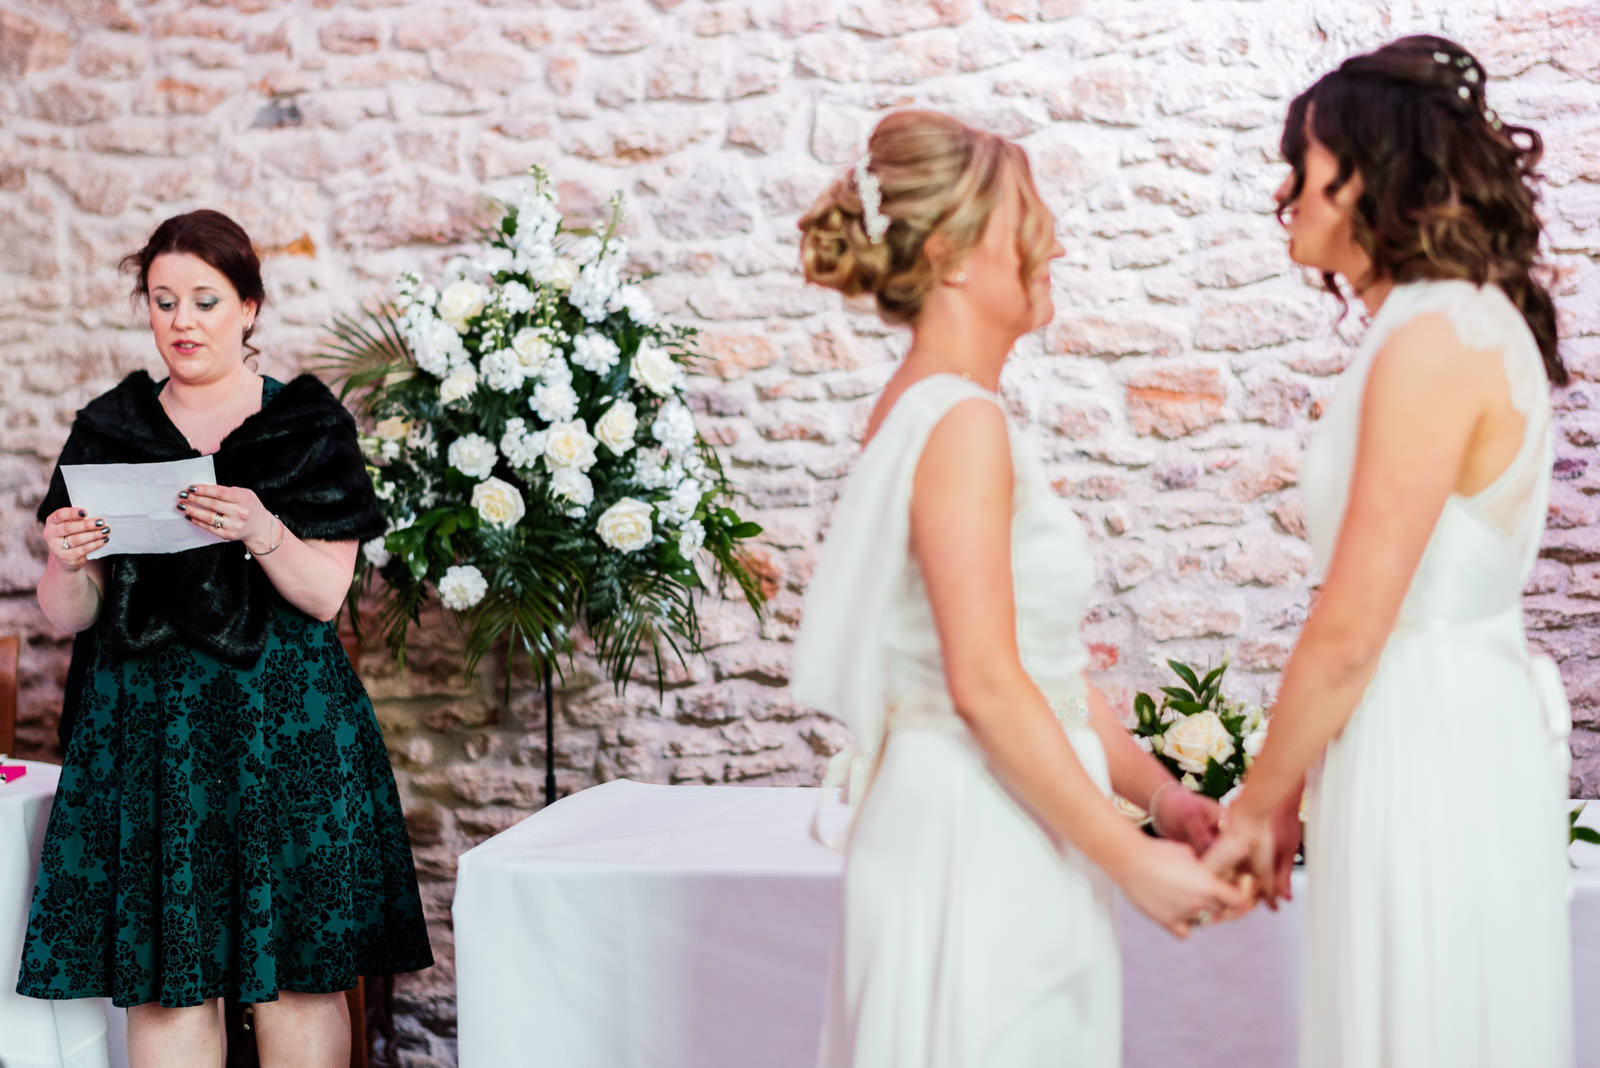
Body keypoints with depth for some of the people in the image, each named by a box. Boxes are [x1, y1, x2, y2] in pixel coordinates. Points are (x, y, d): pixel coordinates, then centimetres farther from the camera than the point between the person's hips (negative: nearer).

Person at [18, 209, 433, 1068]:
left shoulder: (308, 426, 4)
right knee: (163, 981, 1)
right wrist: (68, 562, -16)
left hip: (286, 726, -2)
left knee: (298, 972, -1)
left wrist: (262, 531, -23)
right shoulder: (109, 430, 9)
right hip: (145, 729, 2)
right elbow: (65, 618, 6)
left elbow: (326, 594, -4)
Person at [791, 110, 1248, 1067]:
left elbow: (1049, 662, 16)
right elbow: (985, 683, -22)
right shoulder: (962, 424, -16)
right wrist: (1130, 858, -16)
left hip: (998, 837, 9)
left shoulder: (929, 411, 14)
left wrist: (1161, 794, 14)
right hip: (980, 839, -9)